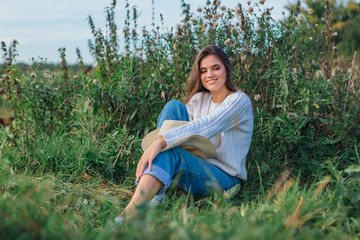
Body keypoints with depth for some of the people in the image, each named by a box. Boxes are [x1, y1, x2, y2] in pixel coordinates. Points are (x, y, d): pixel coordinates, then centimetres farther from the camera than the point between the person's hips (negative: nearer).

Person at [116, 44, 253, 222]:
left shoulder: (239, 101, -7)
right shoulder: (198, 100, 14)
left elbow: (206, 126, -24)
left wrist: (161, 141, -37)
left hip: (224, 179, -6)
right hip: (196, 167, 6)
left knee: (169, 149, -33)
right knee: (174, 106, -12)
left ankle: (130, 213, -50)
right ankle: (156, 188, -24)